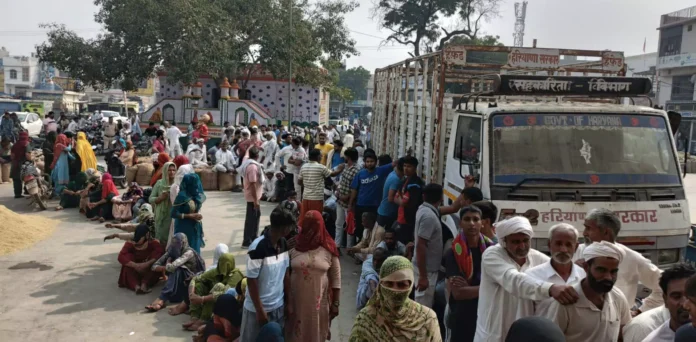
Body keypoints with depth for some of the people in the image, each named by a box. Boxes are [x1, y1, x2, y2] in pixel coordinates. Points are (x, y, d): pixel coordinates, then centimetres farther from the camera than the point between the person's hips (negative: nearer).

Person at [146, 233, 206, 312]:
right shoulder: (171, 252, -2)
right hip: (178, 283, 6)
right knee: (174, 270, -25)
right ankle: (162, 300, -40)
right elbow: (154, 266, -3)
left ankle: (161, 300, -38)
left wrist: (168, 262, -11)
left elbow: (172, 267, -34)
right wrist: (166, 267, -21)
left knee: (176, 270, -31)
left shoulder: (188, 252, -22)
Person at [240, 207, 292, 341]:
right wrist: (260, 310, -14)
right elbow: (251, 281, -18)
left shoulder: (283, 243, -2)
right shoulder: (257, 248, -23)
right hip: (259, 307, -6)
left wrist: (289, 301, 7)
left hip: (279, 305, 6)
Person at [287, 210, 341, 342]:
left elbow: (336, 277, -1)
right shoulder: (294, 245, -6)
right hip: (296, 298, 1)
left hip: (319, 300, 0)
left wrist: (335, 303, -2)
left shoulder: (329, 248, -7)